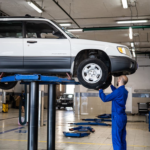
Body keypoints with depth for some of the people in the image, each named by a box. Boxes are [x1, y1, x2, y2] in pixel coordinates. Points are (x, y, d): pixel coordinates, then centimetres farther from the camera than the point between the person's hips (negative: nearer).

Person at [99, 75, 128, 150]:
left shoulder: (118, 91, -19)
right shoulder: (124, 91, 8)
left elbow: (105, 98, -12)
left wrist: (100, 90, 3)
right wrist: (111, 85, 36)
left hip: (117, 117, -9)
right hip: (123, 117, 9)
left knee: (116, 139, -4)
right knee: (122, 139, 14)